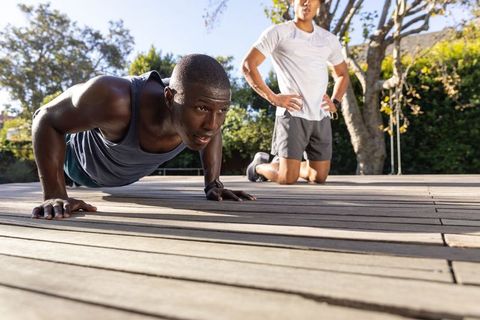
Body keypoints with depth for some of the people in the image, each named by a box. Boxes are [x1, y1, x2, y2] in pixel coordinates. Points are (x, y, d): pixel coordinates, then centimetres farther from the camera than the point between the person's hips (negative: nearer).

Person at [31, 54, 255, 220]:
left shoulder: (204, 100, -35)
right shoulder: (113, 99, -47)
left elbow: (211, 133, -10)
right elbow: (46, 118, -30)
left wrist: (213, 184, -16)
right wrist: (54, 195, -37)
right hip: (82, 160, -3)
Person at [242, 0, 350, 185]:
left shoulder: (329, 39, 14)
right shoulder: (278, 33, 0)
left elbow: (342, 73, 27)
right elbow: (248, 66, -6)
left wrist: (335, 103, 11)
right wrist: (272, 98, -12)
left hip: (321, 117, 6)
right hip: (293, 115, -5)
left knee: (319, 177, 7)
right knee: (288, 179, -9)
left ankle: (281, 164, 32)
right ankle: (259, 165, 22)